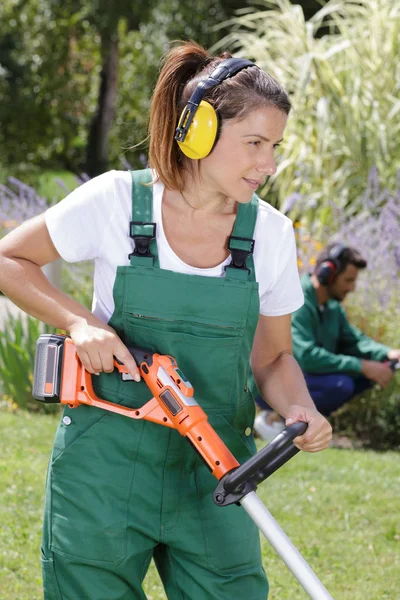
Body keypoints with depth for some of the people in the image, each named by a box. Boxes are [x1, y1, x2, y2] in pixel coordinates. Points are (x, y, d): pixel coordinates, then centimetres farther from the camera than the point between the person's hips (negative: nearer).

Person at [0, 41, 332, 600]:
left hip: (214, 477, 2)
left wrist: (302, 411, -9)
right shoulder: (116, 201, -7)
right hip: (107, 465, -2)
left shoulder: (270, 233, 1)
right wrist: (80, 322, -11)